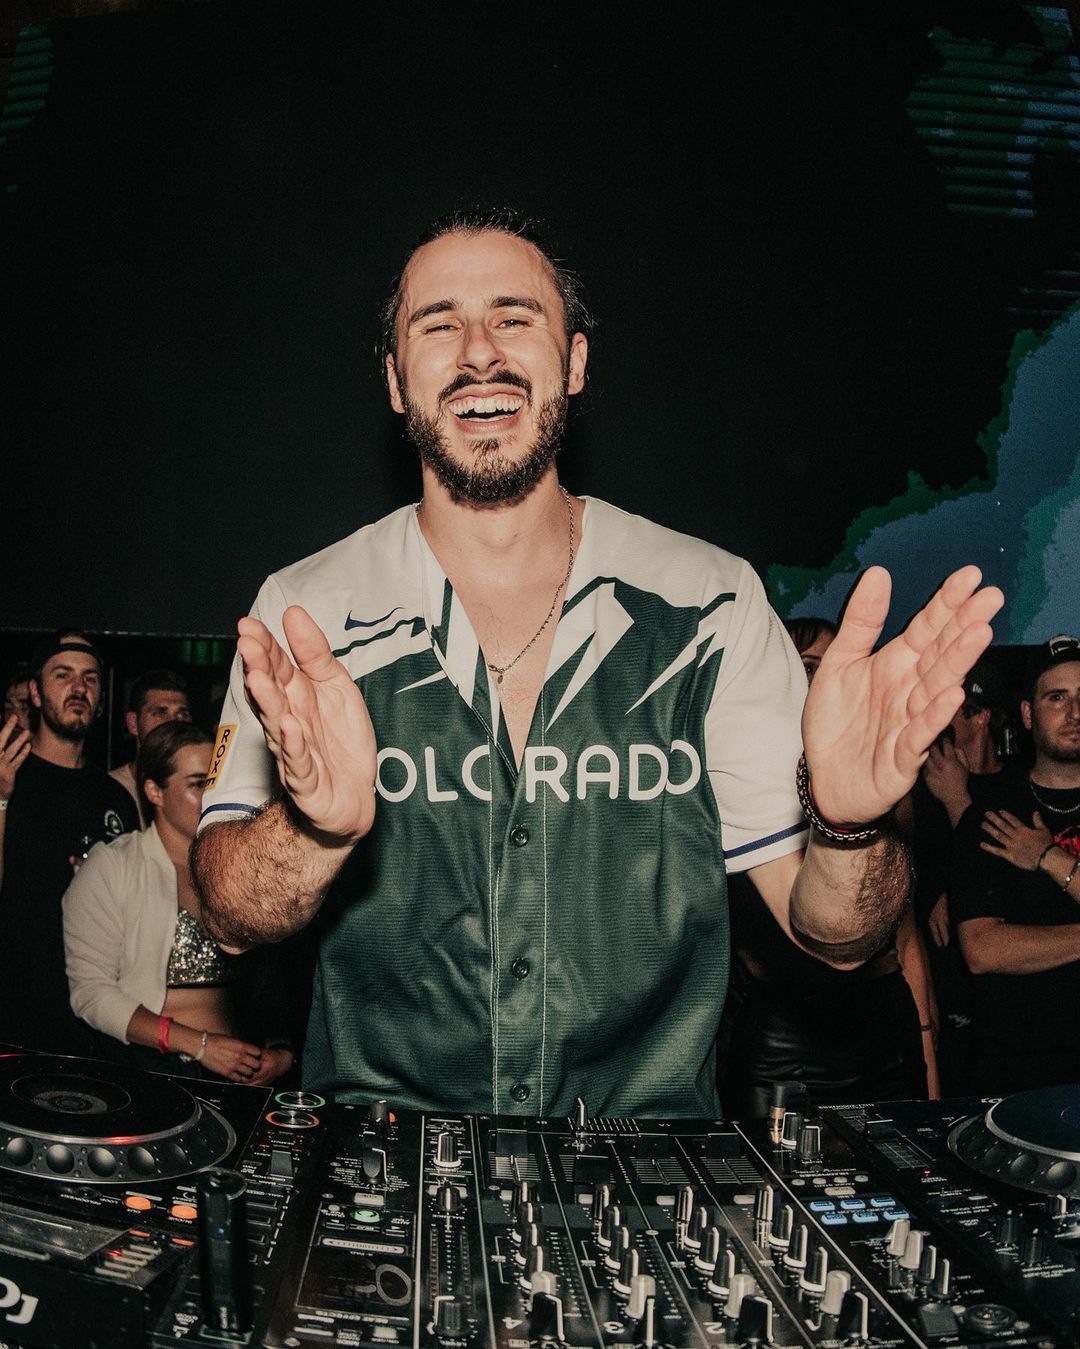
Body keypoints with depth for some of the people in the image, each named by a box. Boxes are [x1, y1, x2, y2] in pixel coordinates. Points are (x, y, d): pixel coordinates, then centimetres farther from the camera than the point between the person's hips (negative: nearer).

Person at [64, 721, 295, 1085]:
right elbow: (90, 991, -8)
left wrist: (283, 1049, -8)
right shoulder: (109, 868, 1)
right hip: (145, 1064, 0)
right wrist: (198, 1044, -15)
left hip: (244, 1068, 1)